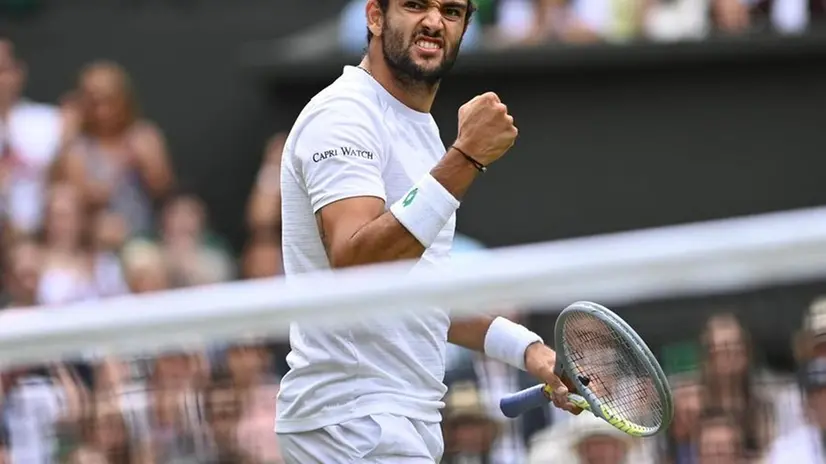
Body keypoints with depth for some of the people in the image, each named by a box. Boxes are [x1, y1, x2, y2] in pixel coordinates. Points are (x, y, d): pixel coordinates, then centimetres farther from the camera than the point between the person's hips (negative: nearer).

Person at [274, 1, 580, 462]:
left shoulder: (421, 128, 18)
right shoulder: (343, 115, -12)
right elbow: (354, 267, -28)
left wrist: (527, 348, 10)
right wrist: (465, 159, -32)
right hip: (357, 421, -9)